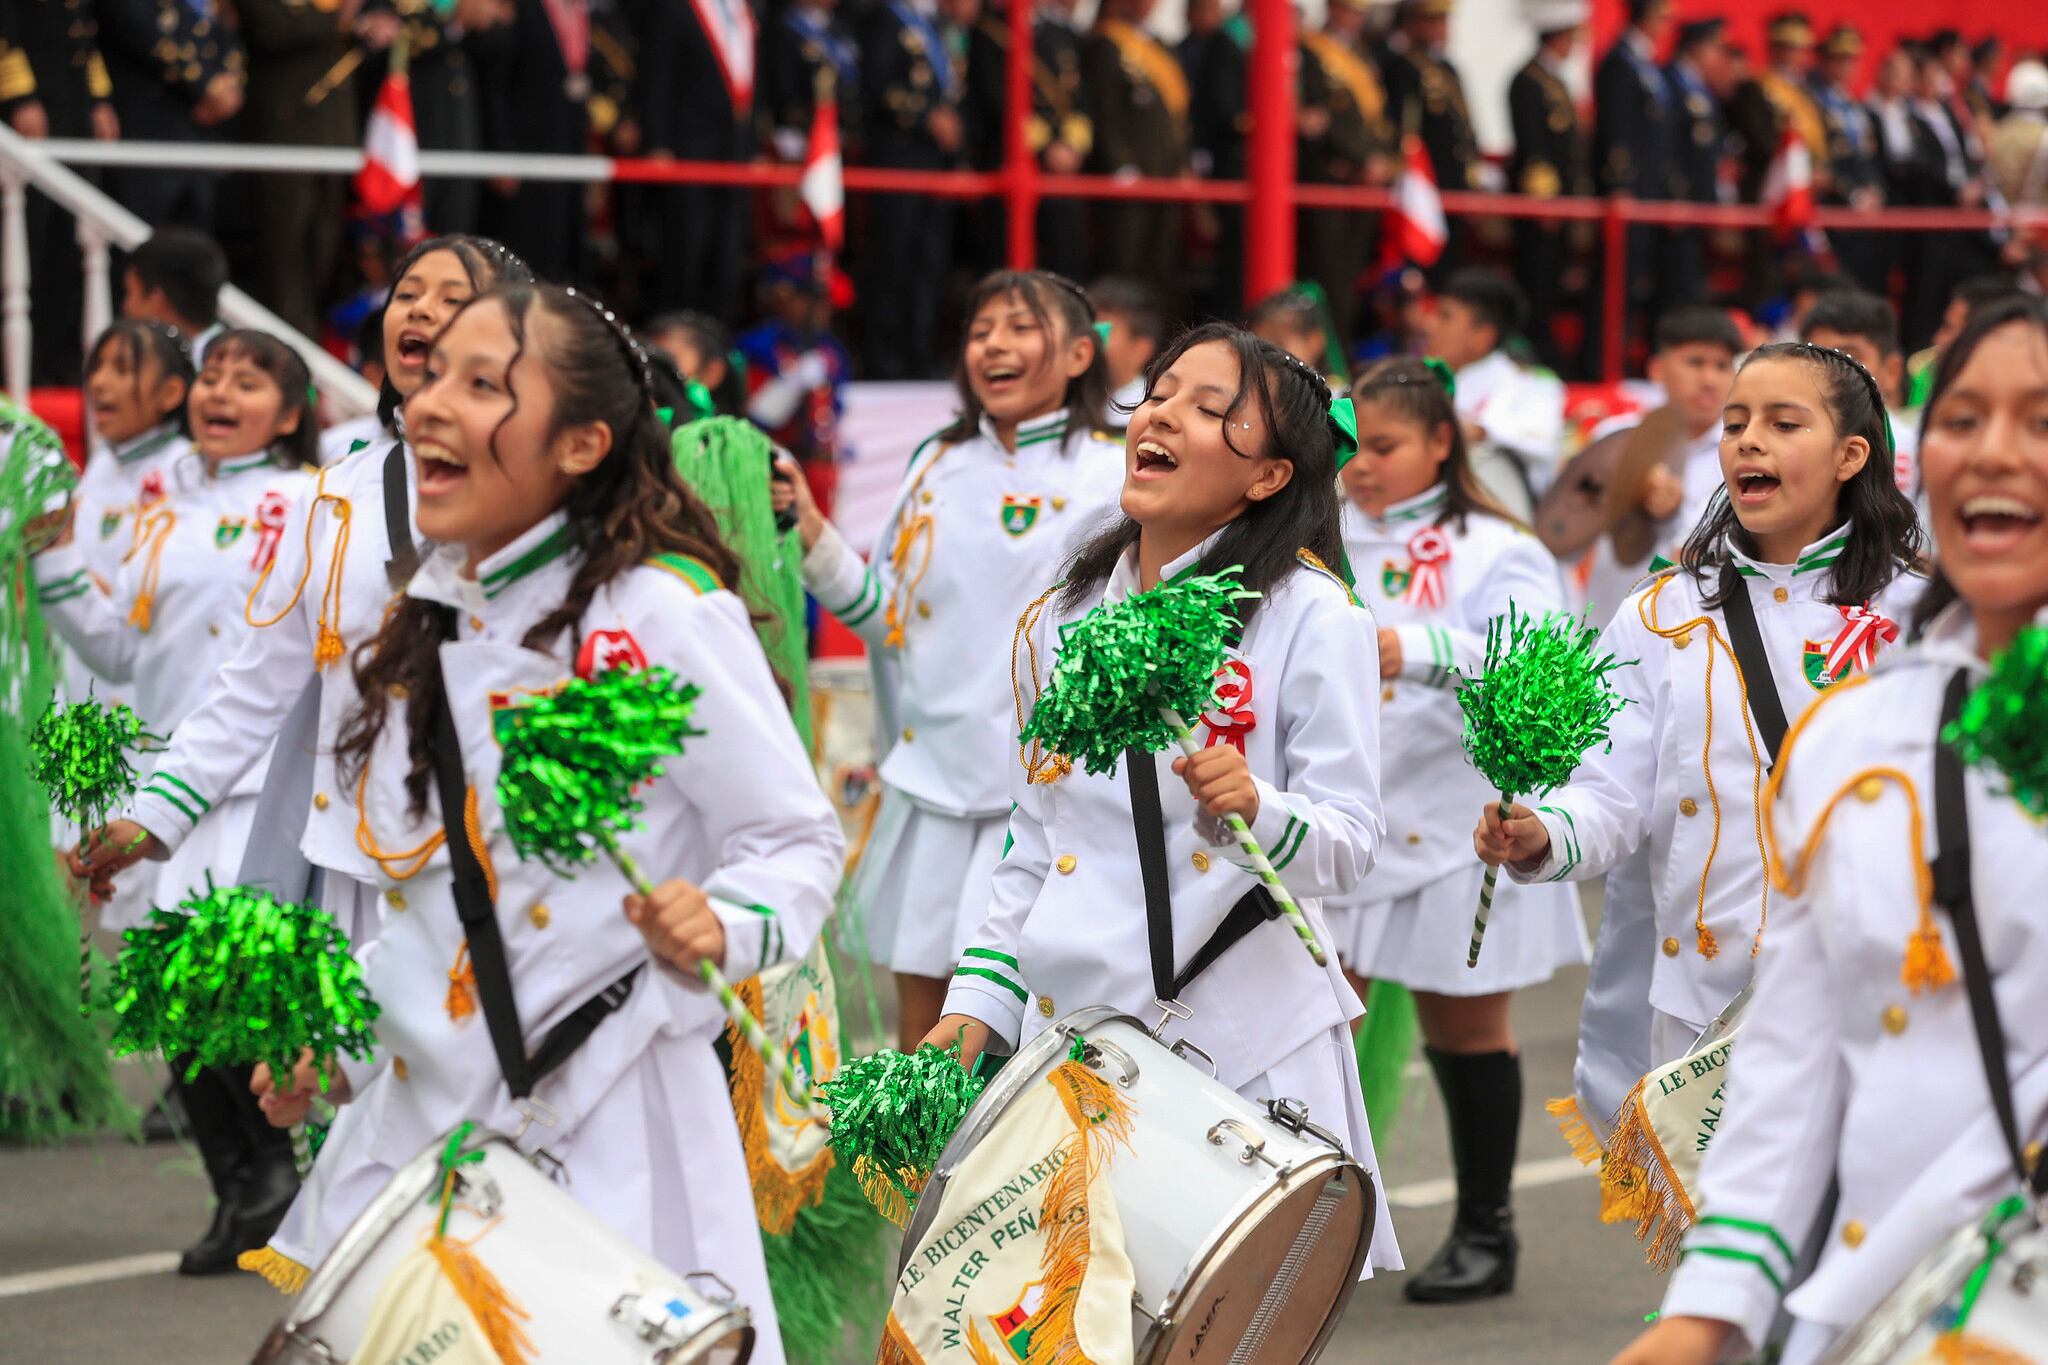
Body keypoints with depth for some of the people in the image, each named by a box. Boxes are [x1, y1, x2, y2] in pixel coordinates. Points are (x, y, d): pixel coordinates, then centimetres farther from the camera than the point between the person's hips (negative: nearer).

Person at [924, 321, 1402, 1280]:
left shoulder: (1310, 614, -4)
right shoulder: (1059, 623, 12)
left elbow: (1351, 840, -8)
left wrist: (1253, 808, -27)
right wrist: (976, 1006, 11)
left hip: (1246, 1047, -4)